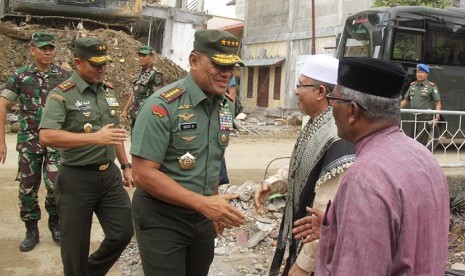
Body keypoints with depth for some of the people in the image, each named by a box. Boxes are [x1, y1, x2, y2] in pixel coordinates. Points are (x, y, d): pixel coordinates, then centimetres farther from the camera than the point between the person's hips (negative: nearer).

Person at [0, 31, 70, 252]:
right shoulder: (20, 76, 0)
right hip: (29, 141, 1)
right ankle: (31, 231, 24)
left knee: (56, 185, -8)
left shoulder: (64, 76, 0)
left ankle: (55, 222, 20)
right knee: (27, 188, 7)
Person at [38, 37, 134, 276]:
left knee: (123, 232, 9)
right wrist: (94, 138, -31)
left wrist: (126, 165, 16)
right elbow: (46, 137, -25)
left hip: (110, 174, 6)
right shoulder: (61, 95, -12)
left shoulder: (108, 91, 9)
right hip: (76, 178, -6)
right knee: (76, 244, 6)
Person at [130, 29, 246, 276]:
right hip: (161, 217, -7)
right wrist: (203, 203, -26)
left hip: (202, 215, 7)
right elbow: (143, 174, -23)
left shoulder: (226, 106, 2)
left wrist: (215, 206, 12)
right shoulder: (163, 105, -20)